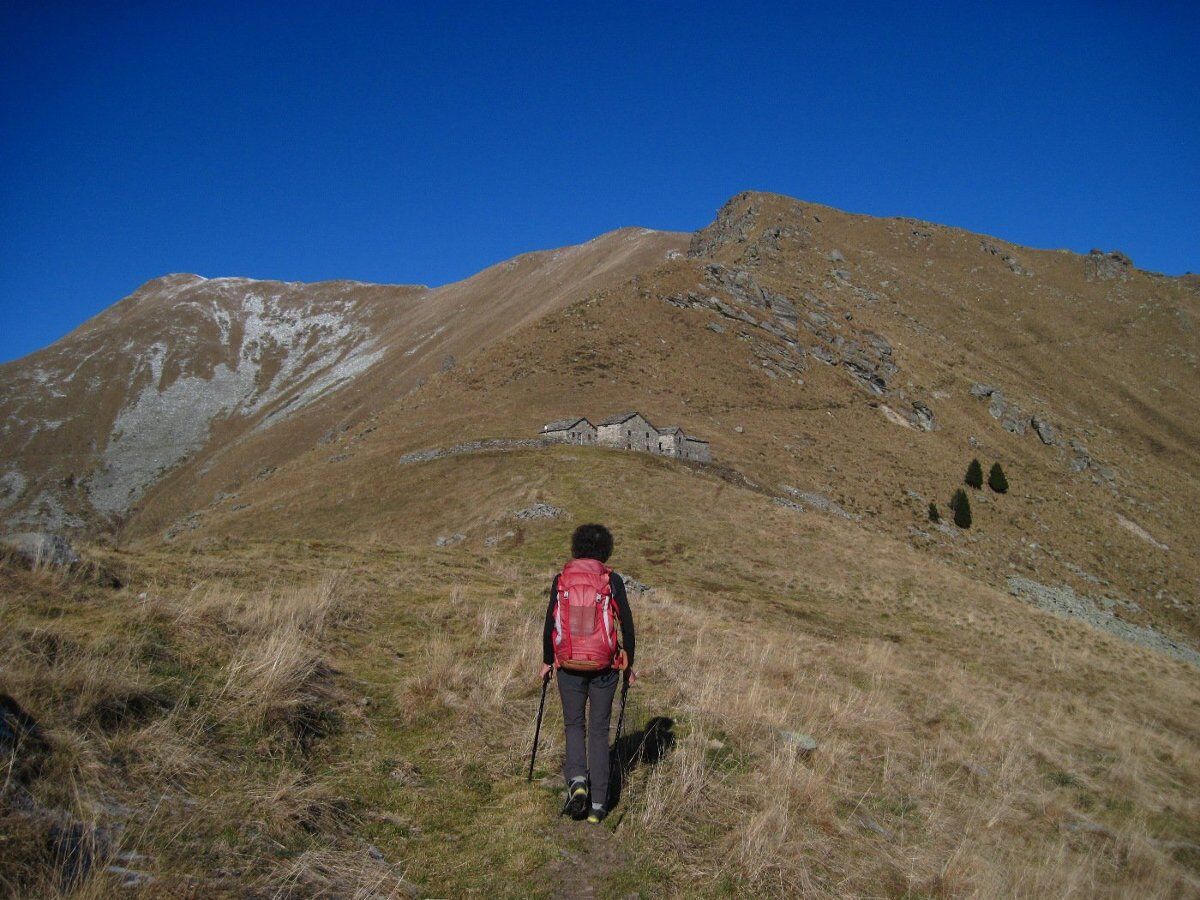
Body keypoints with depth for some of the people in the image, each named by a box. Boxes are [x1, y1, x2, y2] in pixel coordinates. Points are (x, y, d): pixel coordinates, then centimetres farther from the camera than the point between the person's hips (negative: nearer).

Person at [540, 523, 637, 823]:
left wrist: (547, 662, 13)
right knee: (599, 730, 11)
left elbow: (550, 624, 1)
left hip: (568, 665, 1)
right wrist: (629, 664, 8)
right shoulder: (612, 580, -5)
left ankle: (577, 780, -3)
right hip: (604, 667, 0)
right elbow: (627, 626, -4)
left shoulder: (561, 580, -2)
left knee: (574, 724, 19)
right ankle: (598, 804, 13)